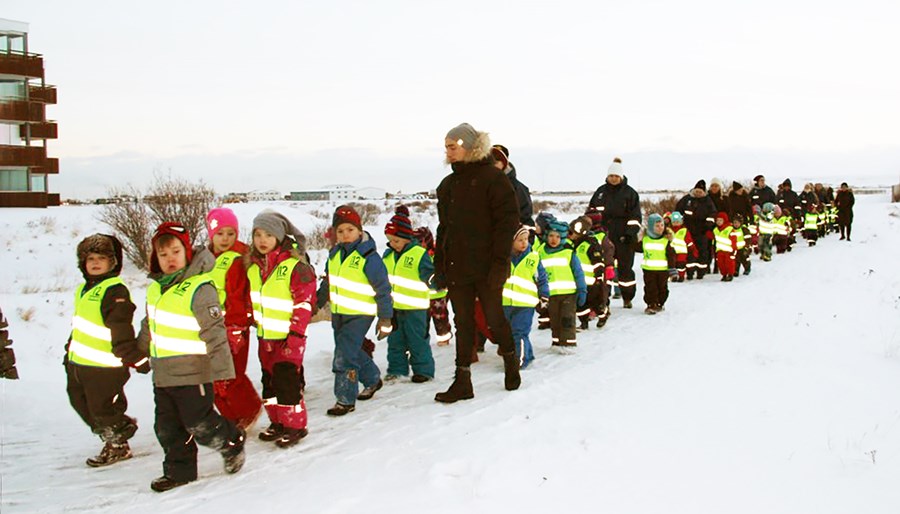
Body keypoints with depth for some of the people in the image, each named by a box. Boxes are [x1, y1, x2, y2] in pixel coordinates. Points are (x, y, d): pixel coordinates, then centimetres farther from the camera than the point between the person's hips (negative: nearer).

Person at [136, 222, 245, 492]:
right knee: (167, 426, 13)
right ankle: (179, 470, 25)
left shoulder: (199, 288, -18)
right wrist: (141, 350, 34)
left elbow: (214, 331, -19)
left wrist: (220, 368, -20)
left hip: (192, 372, -8)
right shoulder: (156, 287, 8)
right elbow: (150, 323, 24)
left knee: (199, 423, -1)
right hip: (162, 373, 8)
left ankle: (232, 442, 24)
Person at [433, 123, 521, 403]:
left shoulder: (493, 178, -7)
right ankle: (462, 381, 11)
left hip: (486, 265, -6)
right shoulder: (448, 184, 14)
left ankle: (511, 361, 31)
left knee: (494, 317, 6)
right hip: (457, 267, 6)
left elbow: (508, 221, -12)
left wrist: (500, 261, -18)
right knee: (463, 323, 7)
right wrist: (439, 267, 13)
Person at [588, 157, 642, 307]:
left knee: (625, 267, 5)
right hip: (604, 235, 2)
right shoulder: (601, 192, 10)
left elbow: (635, 216, -2)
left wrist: (631, 233, -12)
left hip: (623, 237, -2)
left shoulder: (630, 193, 1)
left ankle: (627, 298, 18)